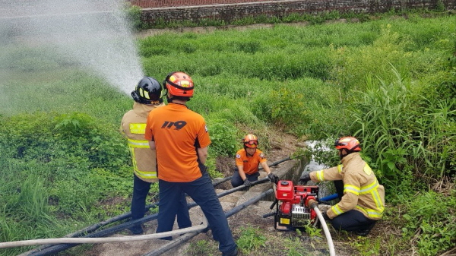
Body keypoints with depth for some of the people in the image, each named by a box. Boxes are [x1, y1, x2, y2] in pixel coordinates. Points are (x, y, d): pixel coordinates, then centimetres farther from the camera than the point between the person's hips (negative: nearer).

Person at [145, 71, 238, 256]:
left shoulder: (153, 115, -12)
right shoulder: (197, 120, -18)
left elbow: (152, 145, 2)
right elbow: (203, 154, -8)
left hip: (166, 176, 3)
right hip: (193, 176, -3)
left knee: (166, 211, 24)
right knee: (213, 210, 12)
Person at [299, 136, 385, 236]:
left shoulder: (352, 171, -31)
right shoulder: (355, 161, -1)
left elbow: (349, 202, -34)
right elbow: (333, 172, 8)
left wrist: (329, 213, -22)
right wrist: (311, 176, 9)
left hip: (371, 212, -9)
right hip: (369, 201, 9)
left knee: (337, 222, -20)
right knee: (338, 179, 7)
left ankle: (366, 224, 3)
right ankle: (347, 211, 17)